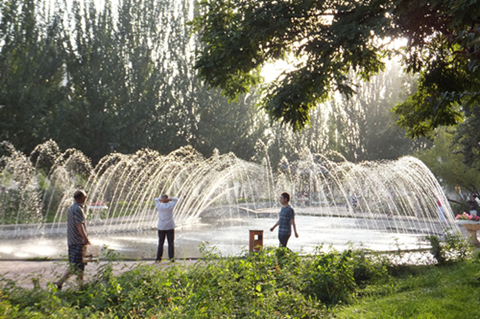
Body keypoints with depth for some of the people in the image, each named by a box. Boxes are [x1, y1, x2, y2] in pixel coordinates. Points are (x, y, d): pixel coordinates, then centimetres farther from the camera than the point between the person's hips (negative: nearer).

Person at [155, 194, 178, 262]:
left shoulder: (159, 206, -4)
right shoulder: (170, 206, -6)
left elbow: (155, 199, 14)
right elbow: (176, 199, 10)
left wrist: (161, 199, -6)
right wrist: (168, 200, -7)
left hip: (161, 227, 1)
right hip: (170, 227, -1)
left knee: (161, 243, 6)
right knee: (171, 243, 3)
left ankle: (159, 258, 5)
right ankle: (171, 258, 0)